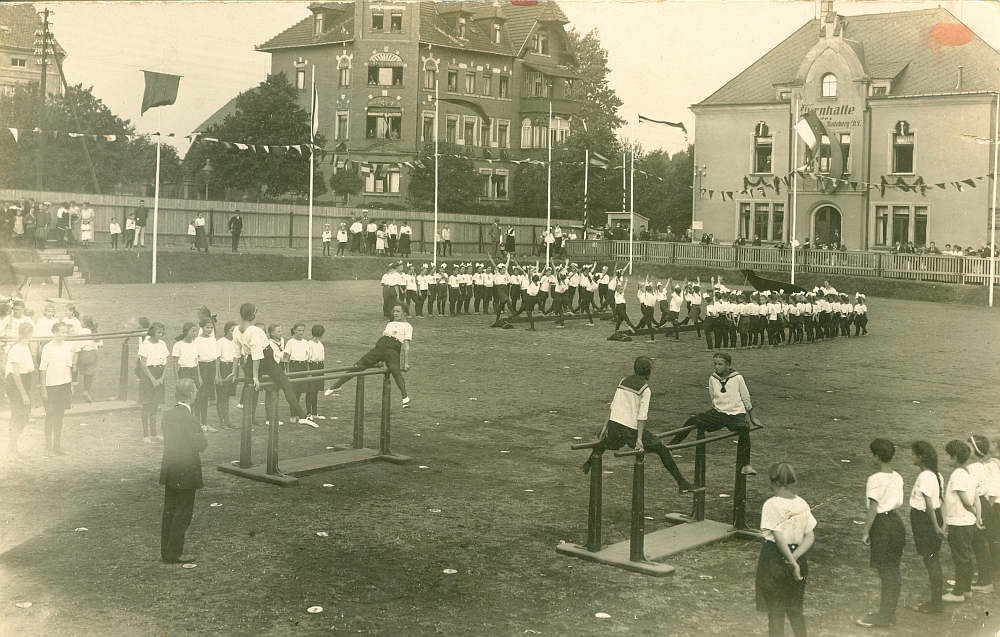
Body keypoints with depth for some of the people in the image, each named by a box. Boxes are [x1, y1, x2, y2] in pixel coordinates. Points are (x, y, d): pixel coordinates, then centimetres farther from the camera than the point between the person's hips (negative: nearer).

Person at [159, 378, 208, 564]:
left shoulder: (167, 415, 5)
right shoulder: (189, 418, -20)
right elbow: (201, 444, -19)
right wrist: (202, 434, 2)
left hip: (169, 471, 8)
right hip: (186, 473, -8)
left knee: (169, 511, 15)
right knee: (183, 513, 1)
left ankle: (165, 551, 23)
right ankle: (174, 554, 5)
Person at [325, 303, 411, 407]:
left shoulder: (407, 326, 10)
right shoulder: (390, 324, 30)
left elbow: (406, 346, 2)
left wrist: (406, 363, -5)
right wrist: (380, 360, 22)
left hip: (393, 349, -6)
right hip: (379, 346, 6)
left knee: (394, 369, -36)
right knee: (358, 365, 2)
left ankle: (405, 397, -41)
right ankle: (336, 386, 13)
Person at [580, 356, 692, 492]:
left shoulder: (623, 381, 13)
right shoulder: (645, 389, -5)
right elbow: (642, 415, -11)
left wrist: (606, 425, 21)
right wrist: (639, 439, -13)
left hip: (614, 423, 5)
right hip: (631, 428, -5)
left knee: (604, 439, 40)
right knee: (662, 450, 4)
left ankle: (588, 464, 54)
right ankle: (682, 483, 0)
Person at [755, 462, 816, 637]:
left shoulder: (771, 505, -16)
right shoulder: (802, 504, 1)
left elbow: (779, 539, -21)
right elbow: (810, 537, -2)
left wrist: (792, 563, -15)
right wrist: (795, 557, -10)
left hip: (774, 559, -5)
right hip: (798, 561, 5)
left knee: (775, 611, 7)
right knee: (795, 609, 20)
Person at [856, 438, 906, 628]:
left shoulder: (875, 479, -17)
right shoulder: (897, 477, 5)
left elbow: (873, 509, -16)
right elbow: (898, 502, 8)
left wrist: (866, 532, -9)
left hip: (882, 525, -8)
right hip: (896, 521, 8)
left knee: (886, 572, -1)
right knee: (893, 570, 14)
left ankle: (883, 617, 6)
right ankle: (889, 612, 24)